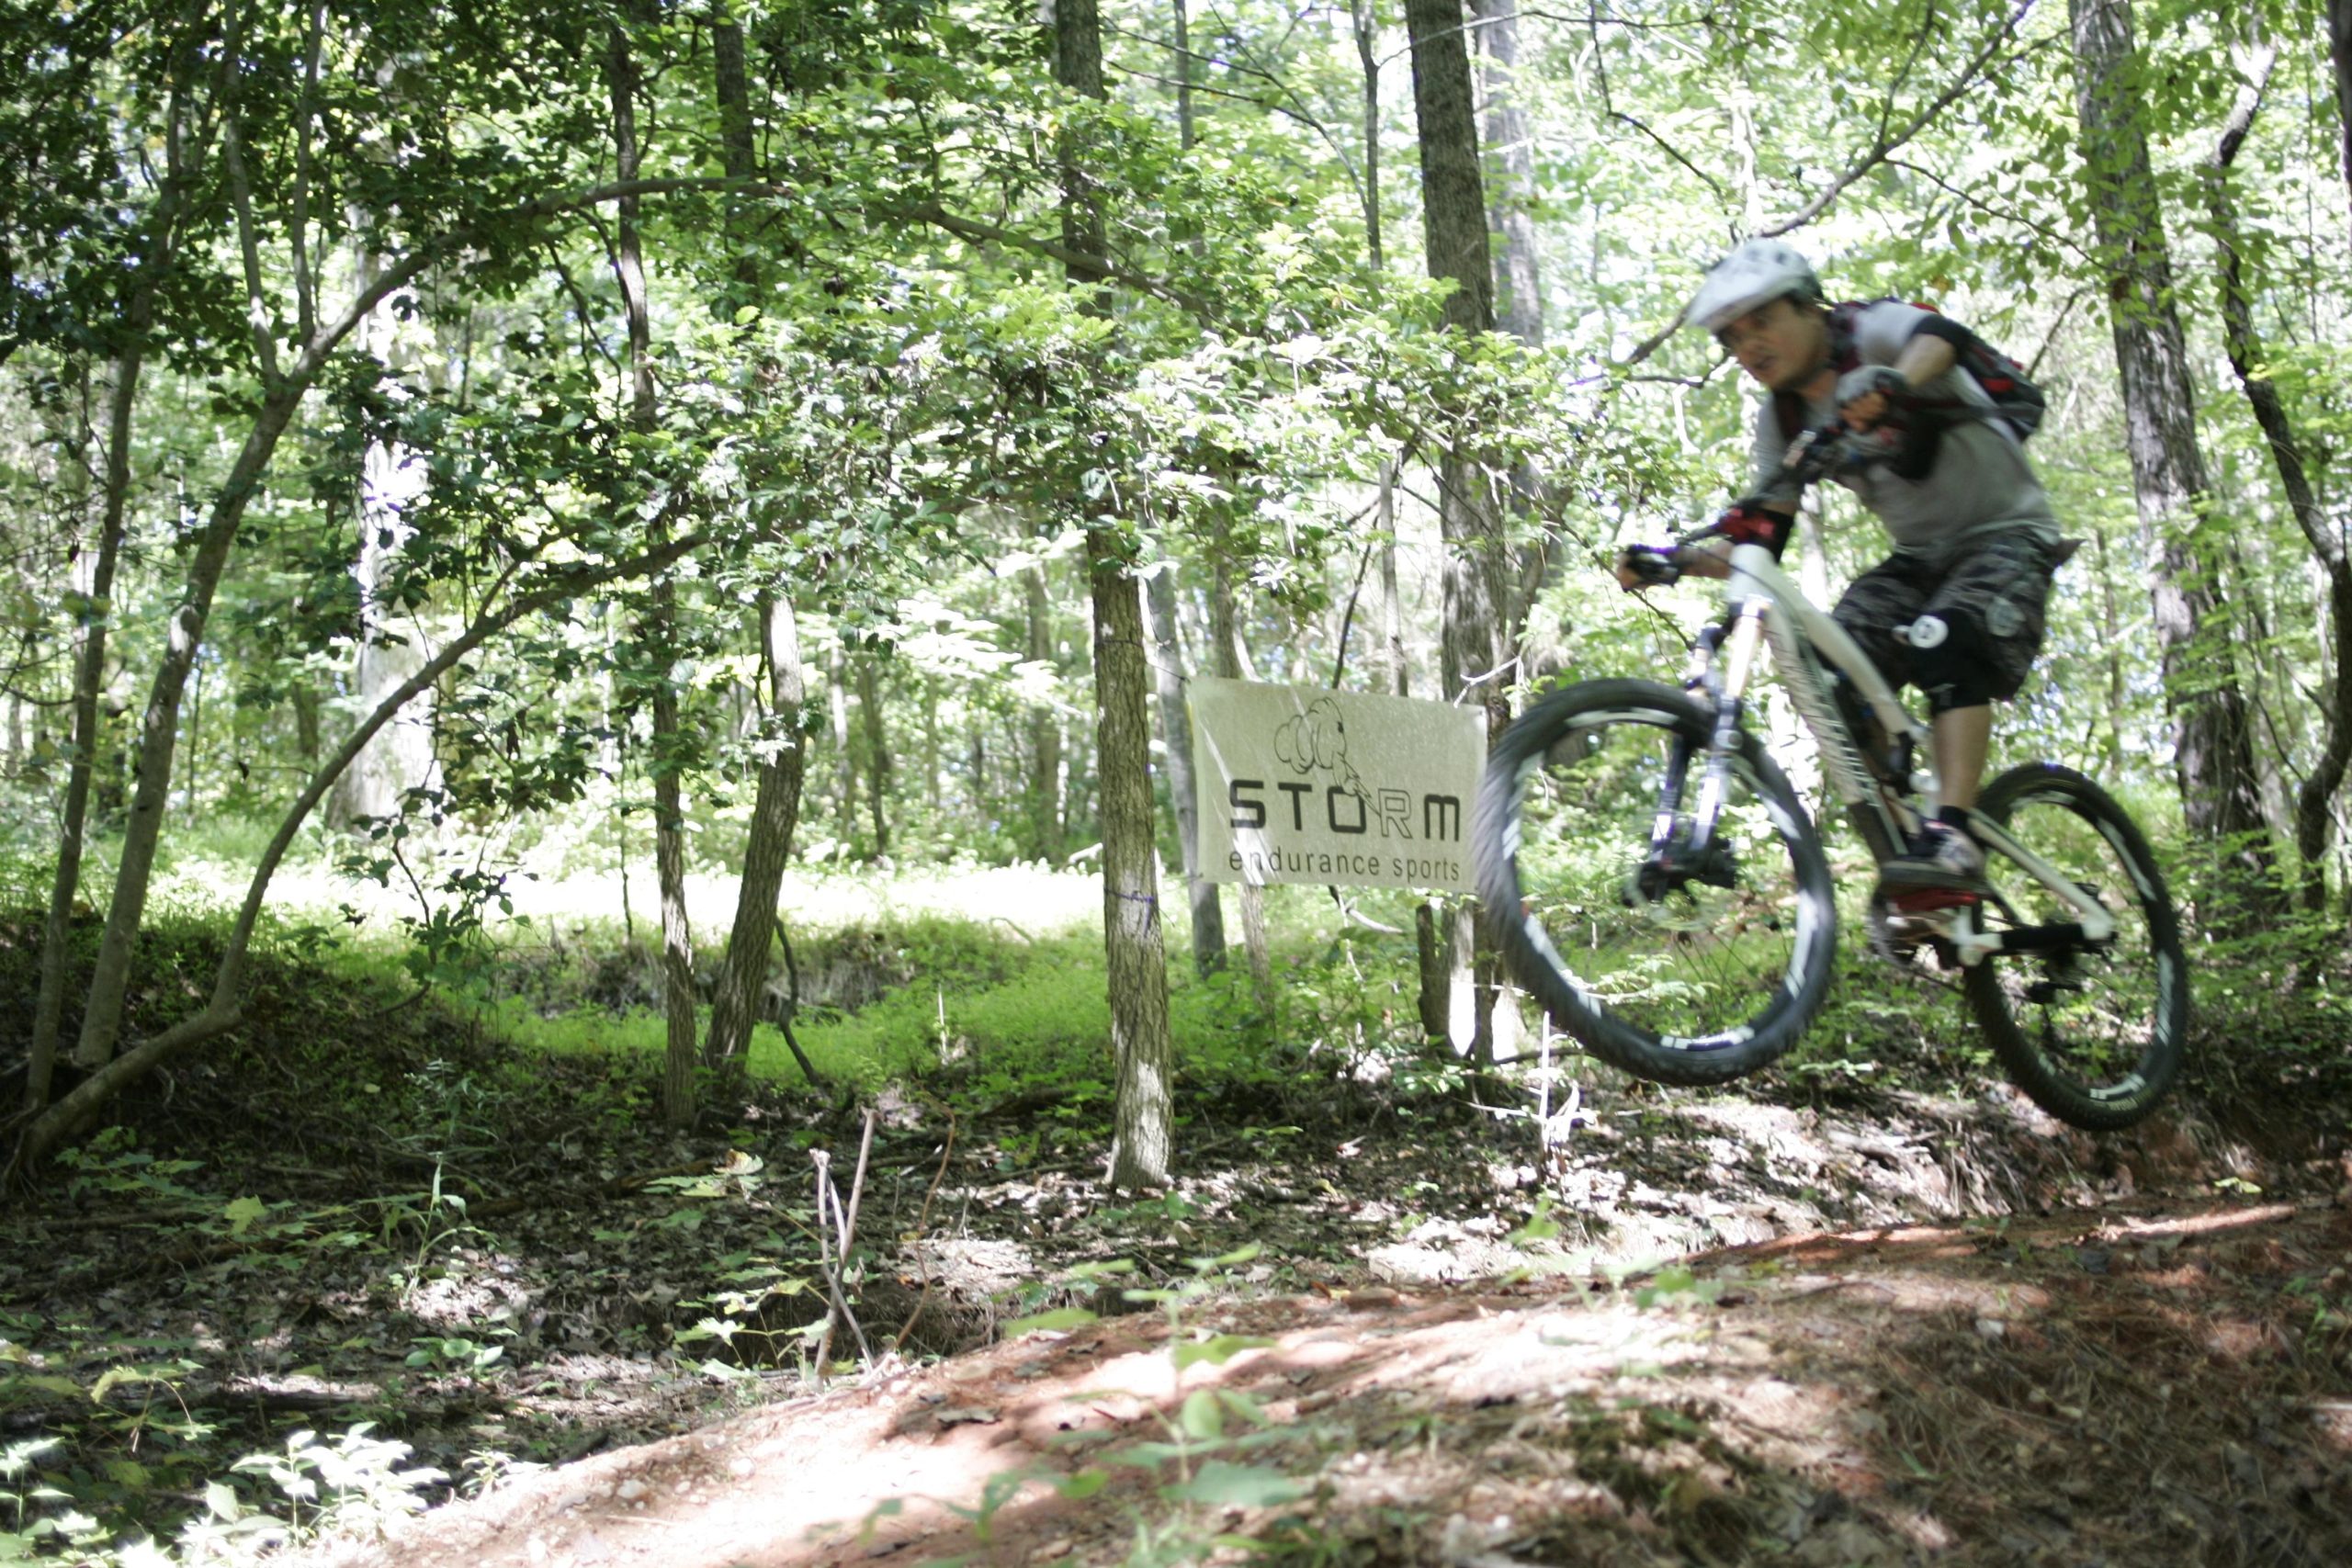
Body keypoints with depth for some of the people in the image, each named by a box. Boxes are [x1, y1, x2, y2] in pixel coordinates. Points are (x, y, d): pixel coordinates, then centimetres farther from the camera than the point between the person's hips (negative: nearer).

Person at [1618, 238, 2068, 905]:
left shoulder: (1872, 333, -15)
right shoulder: (1783, 422, 1)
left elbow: (1943, 336, -40)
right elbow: (1763, 545, -1)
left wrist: (1891, 384, -62)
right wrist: (1676, 561, -18)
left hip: (2007, 534, -6)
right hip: (1920, 555, 6)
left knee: (1945, 644, -34)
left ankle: (1952, 839, -41)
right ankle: (1893, 850, -12)